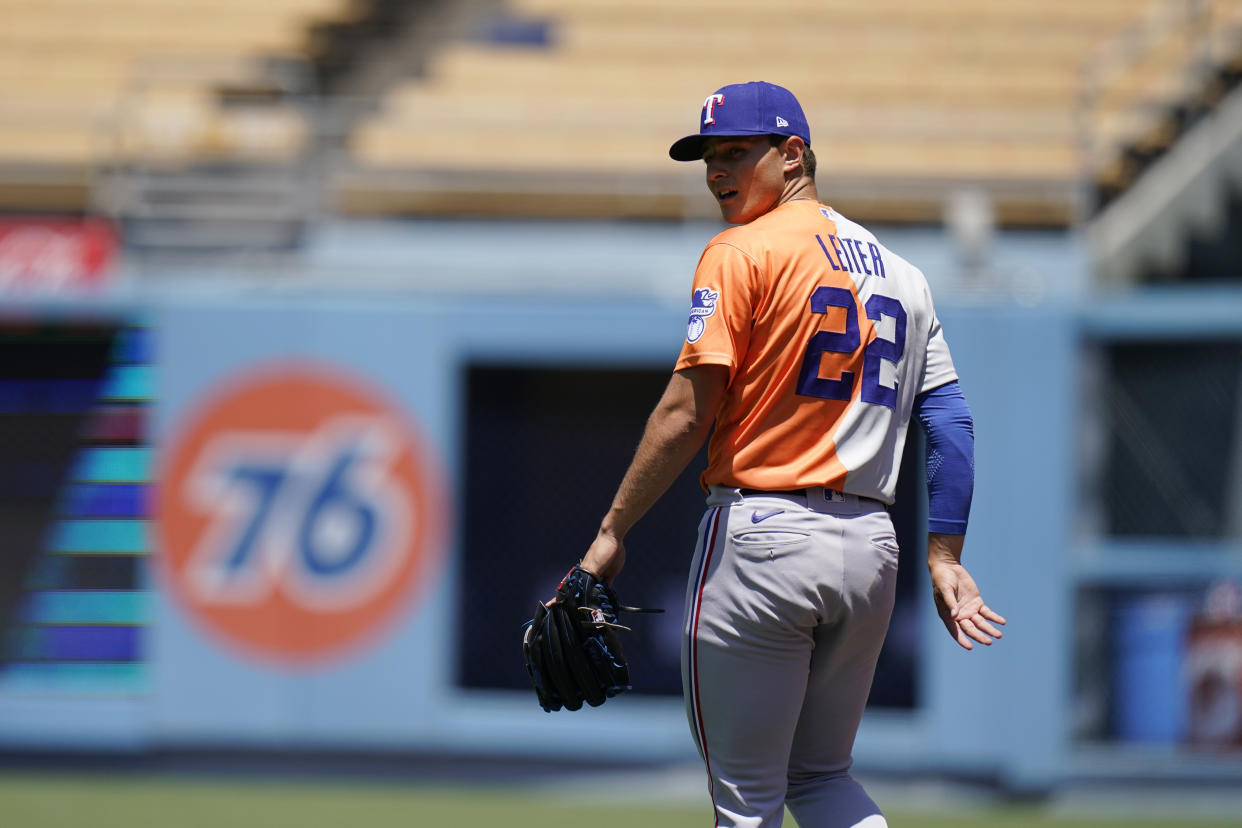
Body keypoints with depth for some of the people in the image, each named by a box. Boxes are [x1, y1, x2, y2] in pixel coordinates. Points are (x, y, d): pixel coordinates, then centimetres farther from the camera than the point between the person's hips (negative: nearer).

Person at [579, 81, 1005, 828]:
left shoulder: (744, 254, -5)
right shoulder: (901, 274, 16)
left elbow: (688, 415, -12)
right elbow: (951, 421, 10)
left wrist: (612, 533, -8)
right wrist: (944, 558, 8)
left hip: (761, 534, -7)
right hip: (871, 547, 7)